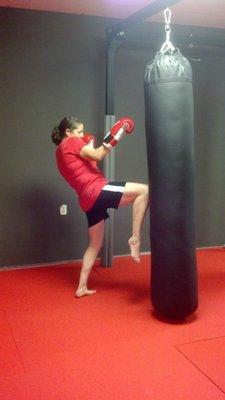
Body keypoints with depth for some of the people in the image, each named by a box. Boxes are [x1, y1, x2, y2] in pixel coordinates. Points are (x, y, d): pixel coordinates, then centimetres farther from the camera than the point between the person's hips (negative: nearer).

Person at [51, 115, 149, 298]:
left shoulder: (62, 151, 27)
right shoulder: (71, 142, 0)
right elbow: (97, 155, -13)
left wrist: (88, 147, 23)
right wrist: (115, 135, -13)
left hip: (88, 200, 10)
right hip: (98, 191, -10)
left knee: (95, 244, 18)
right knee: (144, 190, -13)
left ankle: (81, 288, 19)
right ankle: (135, 238, -16)